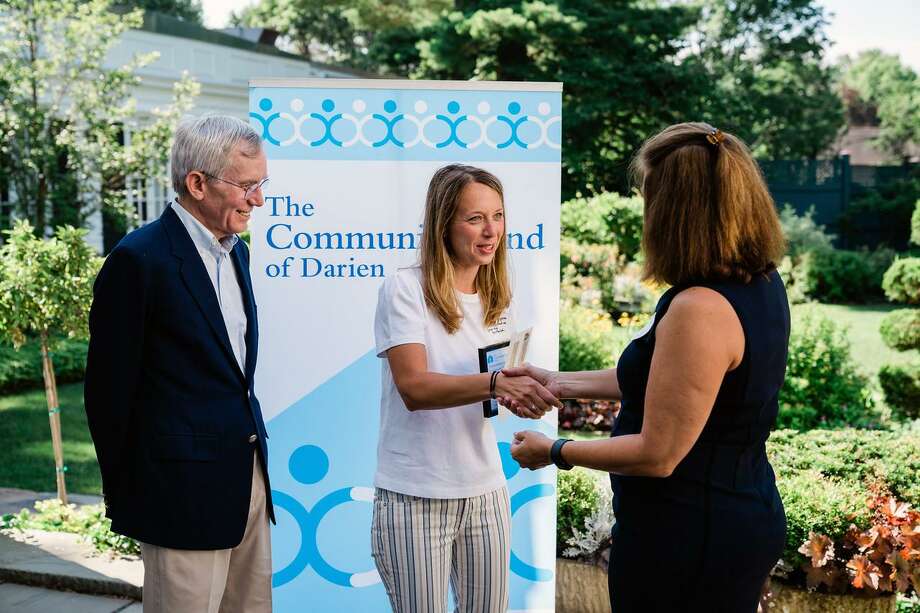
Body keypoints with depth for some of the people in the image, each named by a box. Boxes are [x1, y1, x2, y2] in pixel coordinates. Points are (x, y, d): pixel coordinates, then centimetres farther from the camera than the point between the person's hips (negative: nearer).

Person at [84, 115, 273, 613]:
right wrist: (122, 492, -2)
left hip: (249, 475, 8)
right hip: (184, 488, -8)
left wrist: (252, 445, 13)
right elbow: (109, 386, -10)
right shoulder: (139, 259, -14)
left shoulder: (236, 252, 11)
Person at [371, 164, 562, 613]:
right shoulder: (404, 289, -11)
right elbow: (414, 388, -23)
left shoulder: (497, 298, 8)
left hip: (486, 491, 6)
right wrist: (495, 383, -37)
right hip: (416, 496, -5)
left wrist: (526, 392, -13)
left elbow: (499, 394, 10)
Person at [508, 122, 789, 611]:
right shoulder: (762, 283, 0)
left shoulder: (699, 309, -29)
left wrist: (553, 452, -10)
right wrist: (559, 383, 14)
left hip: (689, 537, -9)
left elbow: (657, 455, -25)